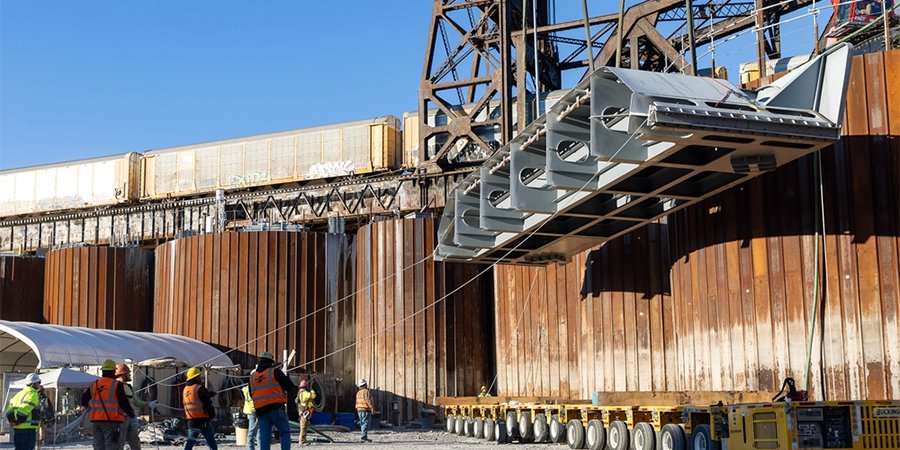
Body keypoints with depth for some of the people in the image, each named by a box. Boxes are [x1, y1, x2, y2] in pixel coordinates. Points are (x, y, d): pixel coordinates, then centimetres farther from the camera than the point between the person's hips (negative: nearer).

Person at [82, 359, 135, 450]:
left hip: (95, 420, 6)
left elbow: (84, 400, 20)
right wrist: (131, 413, 6)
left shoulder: (94, 384, 9)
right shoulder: (116, 385, -9)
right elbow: (123, 402, -11)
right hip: (111, 420, -6)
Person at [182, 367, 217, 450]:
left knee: (190, 442, 13)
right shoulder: (200, 388, -13)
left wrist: (208, 395, 21)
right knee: (211, 442, 1)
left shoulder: (185, 390, 12)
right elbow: (207, 404, -13)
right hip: (203, 421, -7)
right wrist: (212, 415, 0)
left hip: (191, 421, 7)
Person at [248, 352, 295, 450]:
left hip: (260, 410, 5)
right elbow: (290, 387, -2)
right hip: (276, 409, -4)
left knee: (264, 437, 5)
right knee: (285, 433, 2)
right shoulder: (275, 372, -2)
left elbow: (251, 395, 22)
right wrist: (292, 394, 18)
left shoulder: (252, 377, 14)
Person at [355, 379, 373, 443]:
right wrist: (372, 408, -21)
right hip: (366, 409, -8)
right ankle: (363, 437, -18)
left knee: (362, 424, 11)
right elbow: (368, 400, -19)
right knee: (366, 424, -10)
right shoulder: (366, 391, -10)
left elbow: (357, 402, 16)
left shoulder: (358, 393, 14)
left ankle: (364, 437, 11)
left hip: (359, 410, 8)